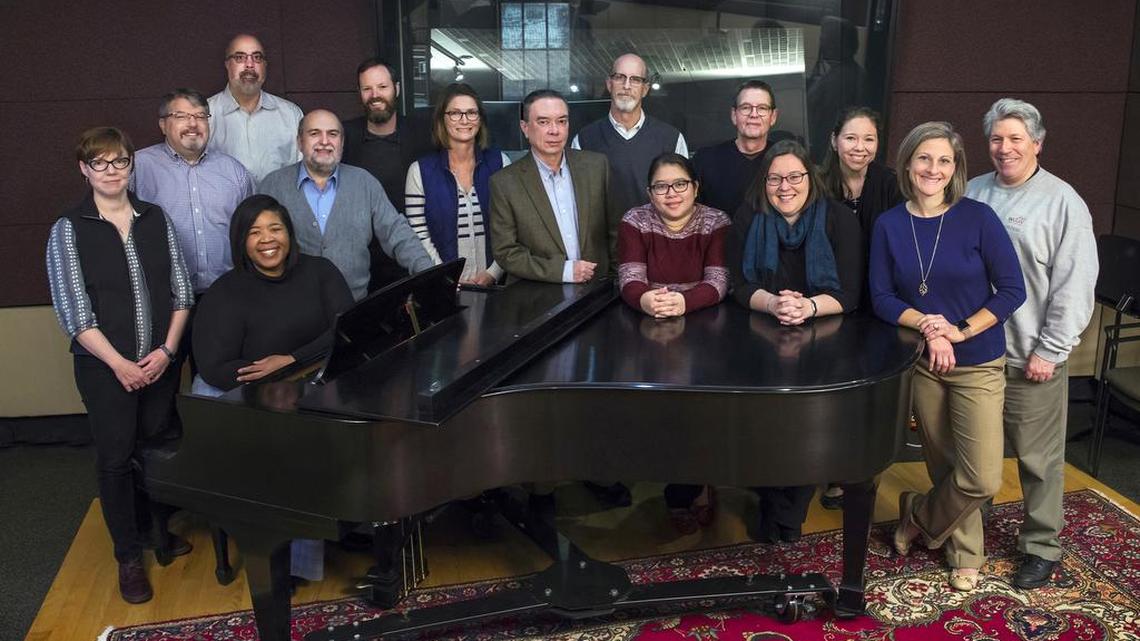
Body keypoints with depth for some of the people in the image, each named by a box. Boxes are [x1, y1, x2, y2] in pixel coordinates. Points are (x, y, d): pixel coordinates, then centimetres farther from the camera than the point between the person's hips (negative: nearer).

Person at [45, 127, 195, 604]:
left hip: (160, 361, 2)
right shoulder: (69, 230, -5)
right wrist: (120, 364, -14)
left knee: (157, 447, 10)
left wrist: (166, 350, -8)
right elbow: (73, 311, -9)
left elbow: (181, 289, 3)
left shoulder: (156, 219, 4)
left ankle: (155, 527, 36)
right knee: (116, 457, 6)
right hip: (105, 365, -2)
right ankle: (129, 556, 23)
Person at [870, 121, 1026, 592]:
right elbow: (882, 298, -5)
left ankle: (920, 515, 22)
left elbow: (1012, 290, -10)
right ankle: (965, 554, 35)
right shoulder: (889, 225, -2)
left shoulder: (977, 218, -10)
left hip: (977, 363, -2)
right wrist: (927, 325, -20)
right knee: (944, 464, 13)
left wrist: (960, 332, -18)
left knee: (982, 479, -7)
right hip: (923, 362, 2)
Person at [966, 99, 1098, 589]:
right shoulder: (973, 193, 6)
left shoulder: (1062, 203, -8)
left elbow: (1076, 286, -11)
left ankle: (1041, 547, 21)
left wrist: (1049, 350, -13)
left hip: (1031, 357, -4)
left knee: (1038, 457, 4)